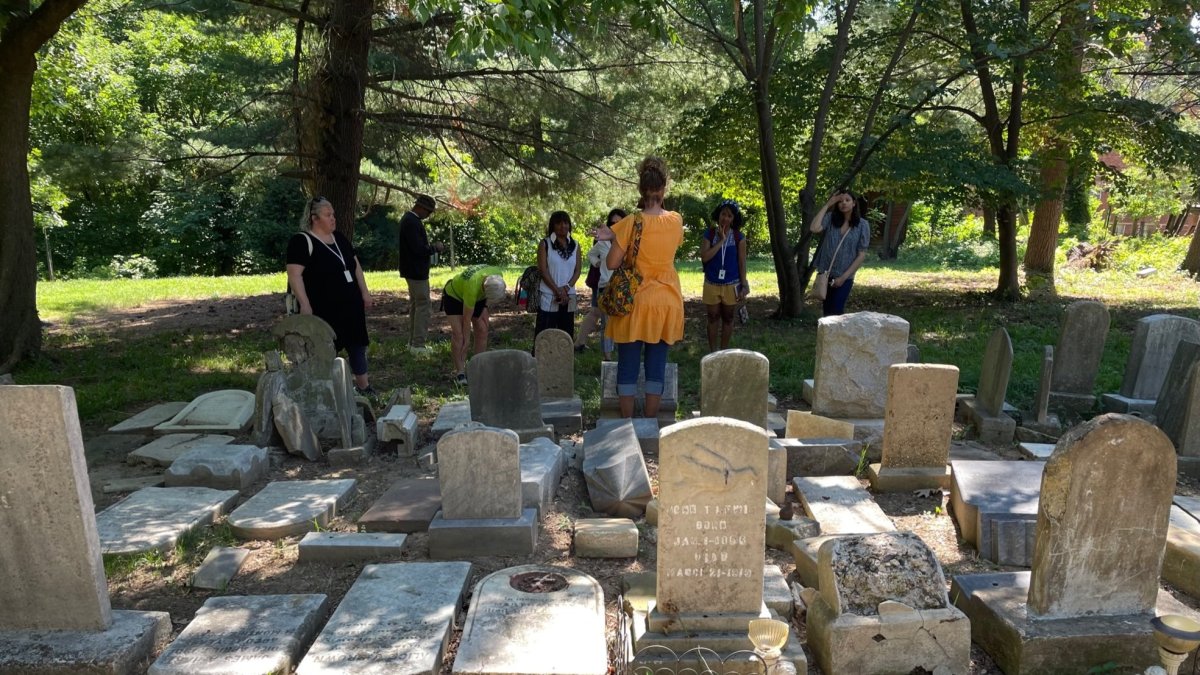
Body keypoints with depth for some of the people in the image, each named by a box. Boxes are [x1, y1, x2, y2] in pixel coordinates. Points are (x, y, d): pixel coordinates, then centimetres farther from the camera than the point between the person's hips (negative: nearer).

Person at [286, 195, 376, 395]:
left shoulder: (339, 238, 11)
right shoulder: (302, 241, -12)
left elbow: (355, 265, 17)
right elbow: (294, 274, -18)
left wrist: (364, 292, 11)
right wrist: (305, 304, -24)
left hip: (351, 305, 8)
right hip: (324, 309, -8)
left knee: (357, 344, 13)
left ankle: (363, 386, 26)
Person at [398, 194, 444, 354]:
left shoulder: (409, 219, 12)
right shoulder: (412, 222, -21)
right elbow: (419, 249, -25)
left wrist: (431, 246, 8)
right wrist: (435, 247, -11)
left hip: (412, 270, 11)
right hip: (417, 271, -11)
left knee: (415, 305, 17)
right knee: (423, 306, -6)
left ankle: (413, 342, 25)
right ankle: (418, 345, -3)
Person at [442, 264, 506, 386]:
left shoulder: (497, 274, -28)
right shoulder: (472, 286, -42)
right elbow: (466, 318, -30)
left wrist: (484, 308, -4)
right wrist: (466, 341, -21)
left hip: (478, 297, 6)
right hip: (454, 295, -6)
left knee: (482, 330, -3)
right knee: (458, 333, -16)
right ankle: (460, 372, -10)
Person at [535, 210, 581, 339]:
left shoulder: (575, 245, 10)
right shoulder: (545, 244, -1)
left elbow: (577, 270, 5)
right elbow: (543, 271, -7)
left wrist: (566, 288, -11)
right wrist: (558, 291, -14)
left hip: (569, 297, 4)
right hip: (549, 296, -4)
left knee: (567, 335, 7)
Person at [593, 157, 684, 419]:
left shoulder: (631, 223, -13)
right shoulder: (676, 221, -1)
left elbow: (612, 263, -9)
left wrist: (615, 239, 9)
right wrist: (616, 236, 8)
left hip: (635, 302, -3)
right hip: (666, 303, 3)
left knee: (628, 367, 7)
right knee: (656, 367, 8)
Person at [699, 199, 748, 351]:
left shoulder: (739, 237, -3)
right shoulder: (709, 234, -4)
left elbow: (742, 262, -1)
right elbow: (704, 257, -15)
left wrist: (744, 285, -4)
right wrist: (721, 241, -18)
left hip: (731, 284, 0)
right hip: (712, 284, 0)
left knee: (728, 318, 10)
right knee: (713, 318, 9)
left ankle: (724, 351, 22)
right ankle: (712, 352, 19)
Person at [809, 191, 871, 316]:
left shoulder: (862, 225, -6)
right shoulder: (830, 218, -1)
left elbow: (862, 255, -7)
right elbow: (814, 228, -21)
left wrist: (844, 277, -13)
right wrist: (827, 205, -13)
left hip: (844, 277, -3)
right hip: (825, 274, 3)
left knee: (835, 312, -6)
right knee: (826, 310, 14)